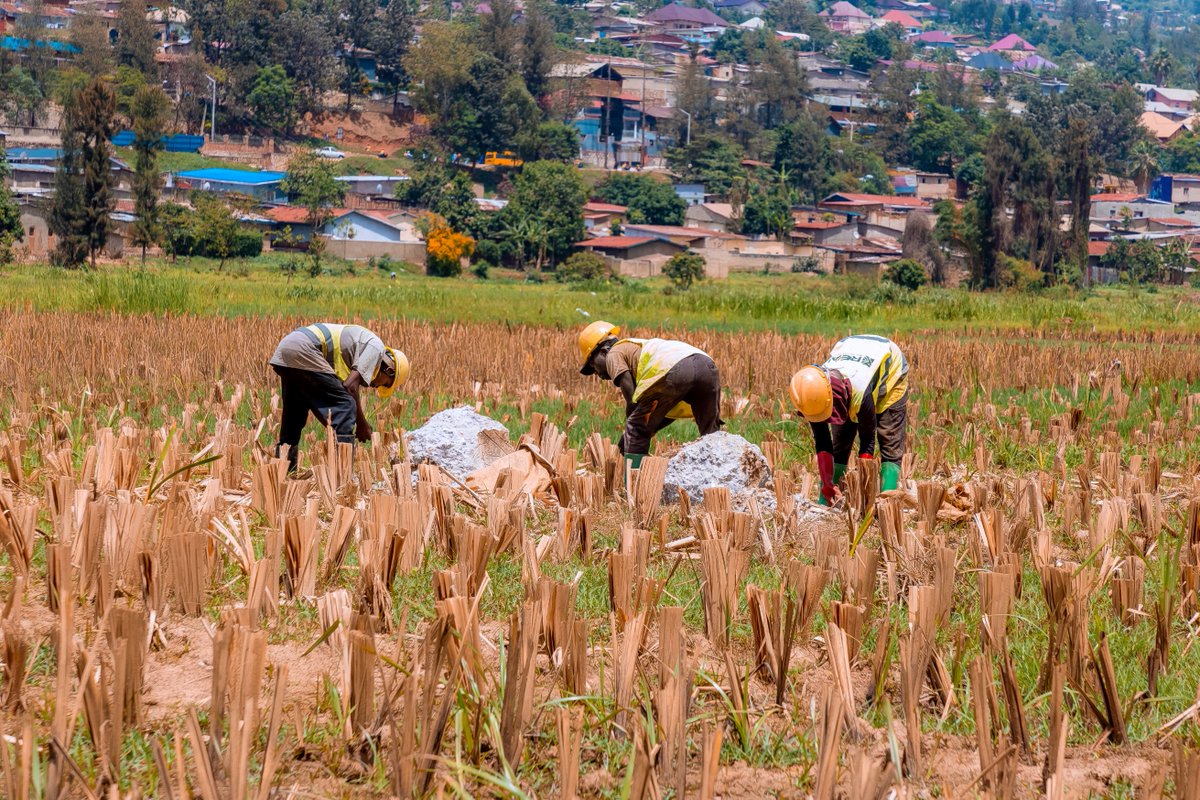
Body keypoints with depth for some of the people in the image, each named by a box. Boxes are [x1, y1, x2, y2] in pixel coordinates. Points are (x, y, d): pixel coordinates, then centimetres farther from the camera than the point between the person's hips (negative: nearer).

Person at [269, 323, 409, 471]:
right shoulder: (376, 347, 4)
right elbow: (350, 386, -7)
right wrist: (362, 423, 3)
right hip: (303, 351, -10)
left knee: (294, 415, 20)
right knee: (345, 405, -7)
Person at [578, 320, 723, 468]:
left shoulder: (614, 353, 21)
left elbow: (632, 399, 8)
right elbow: (675, 410, 37)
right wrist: (649, 432, 33)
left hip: (675, 370, -7)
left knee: (636, 428, 7)